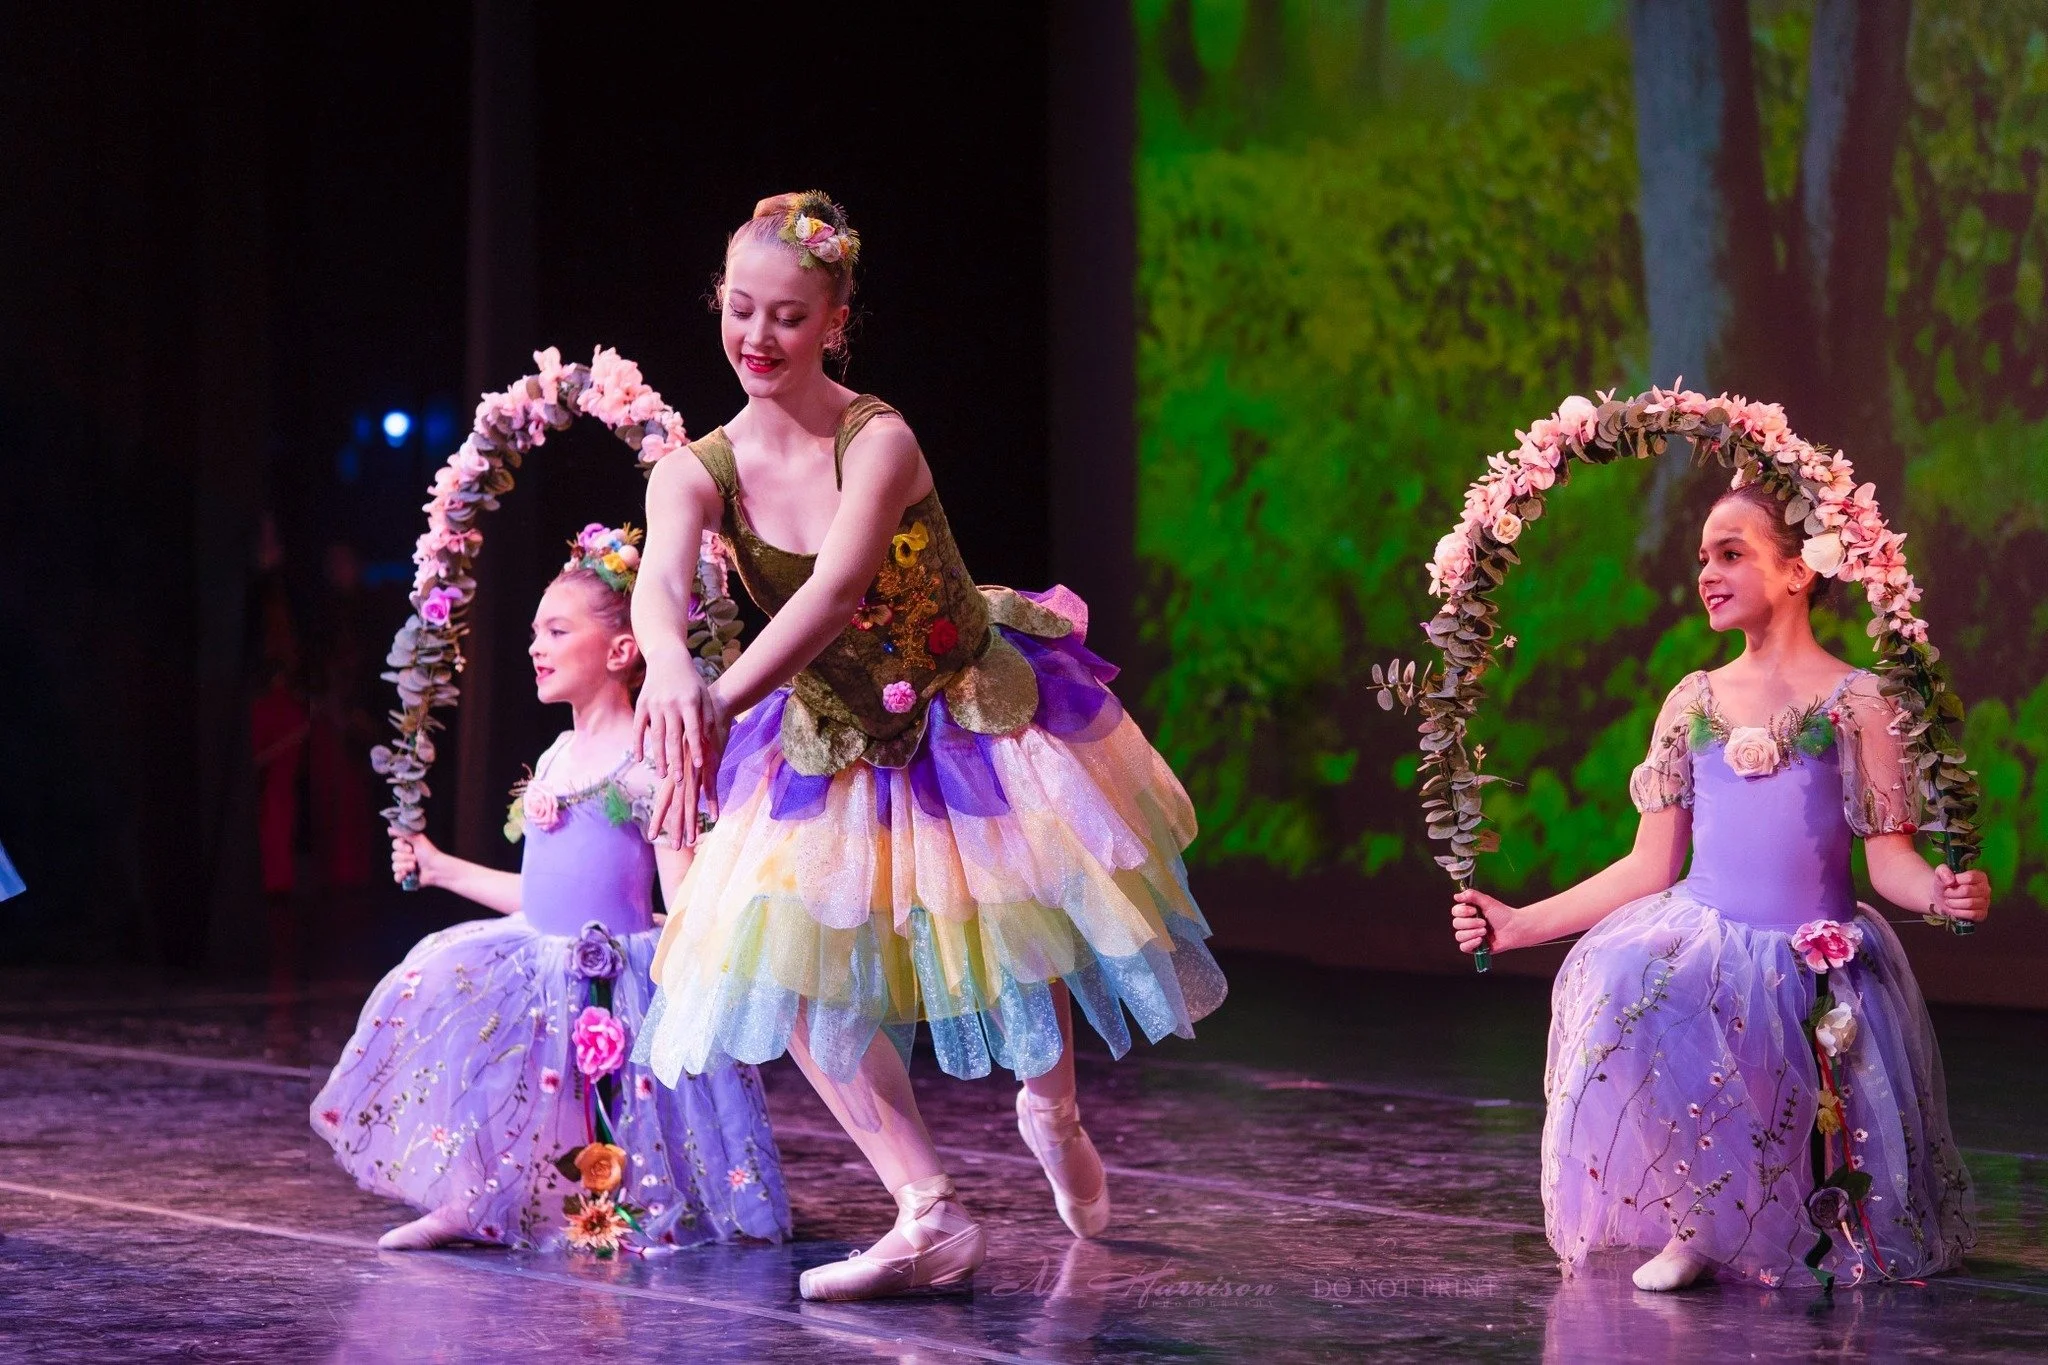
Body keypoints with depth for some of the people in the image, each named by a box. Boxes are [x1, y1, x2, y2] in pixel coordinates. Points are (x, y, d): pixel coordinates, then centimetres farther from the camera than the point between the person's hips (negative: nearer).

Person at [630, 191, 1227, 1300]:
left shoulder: (880, 443, -27)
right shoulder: (695, 473, -15)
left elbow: (832, 592, -42)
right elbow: (660, 581, -36)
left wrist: (722, 703, -58)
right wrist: (669, 668, -60)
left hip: (976, 709, -4)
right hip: (830, 741, 4)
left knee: (1021, 929, 7)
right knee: (789, 969, -8)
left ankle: (1052, 1111, 41)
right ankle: (931, 1218, -6)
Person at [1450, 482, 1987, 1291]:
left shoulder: (1855, 704, -2)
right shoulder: (1692, 703, 10)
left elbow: (1889, 858, -5)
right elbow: (1651, 866, 11)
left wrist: (1940, 894, -27)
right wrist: (1520, 925, 6)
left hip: (1814, 972, -3)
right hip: (1701, 943, 3)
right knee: (1620, 982, -29)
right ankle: (1696, 1223, -13)